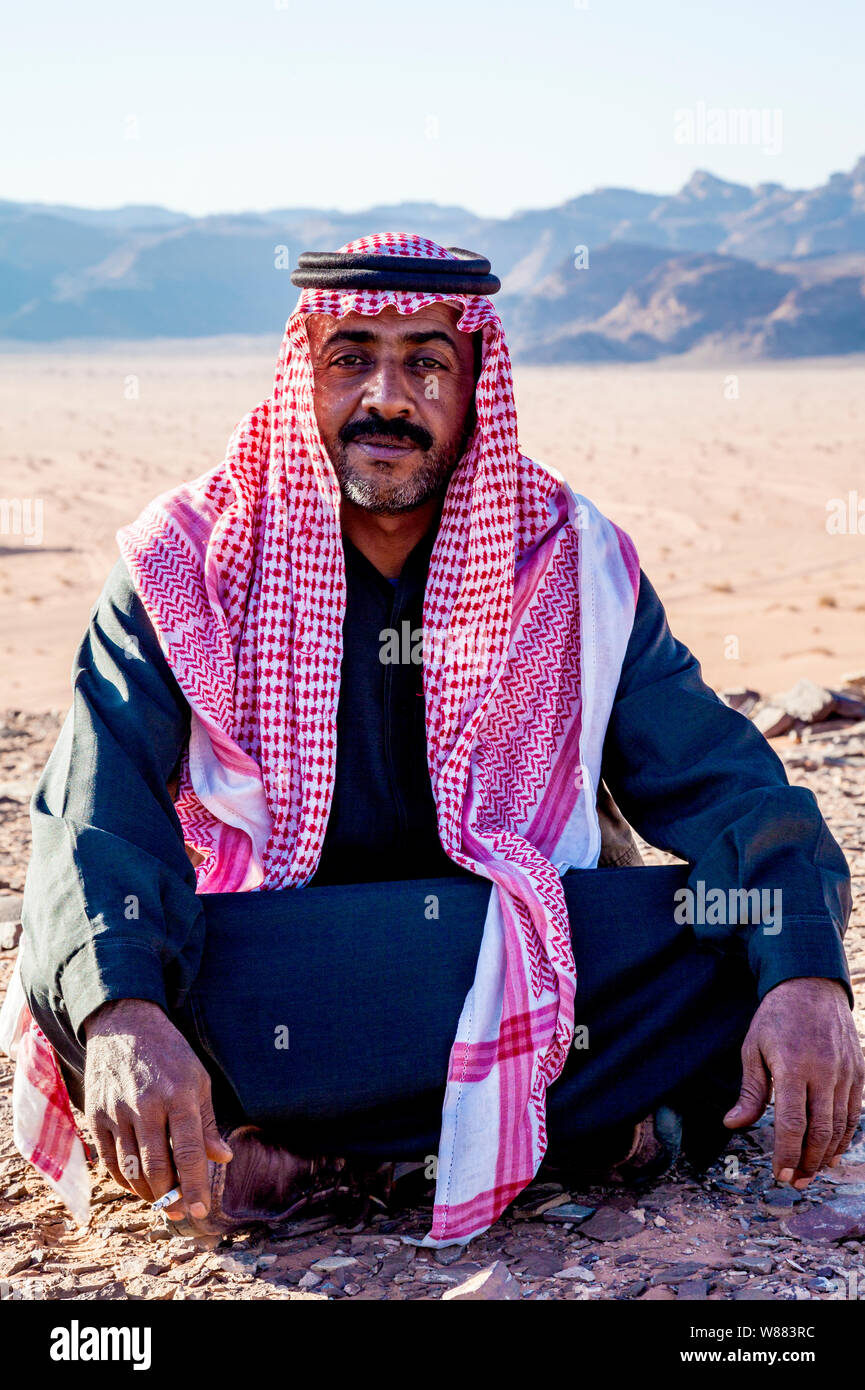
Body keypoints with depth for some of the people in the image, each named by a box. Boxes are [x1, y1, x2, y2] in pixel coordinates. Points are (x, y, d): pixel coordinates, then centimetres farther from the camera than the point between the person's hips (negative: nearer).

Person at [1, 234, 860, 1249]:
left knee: (750, 944, -25)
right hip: (258, 980, -1)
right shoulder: (188, 567, -4)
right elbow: (97, 814, -16)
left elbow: (717, 780, -6)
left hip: (525, 967, 1)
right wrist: (122, 1010, -38)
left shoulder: (570, 564, 0)